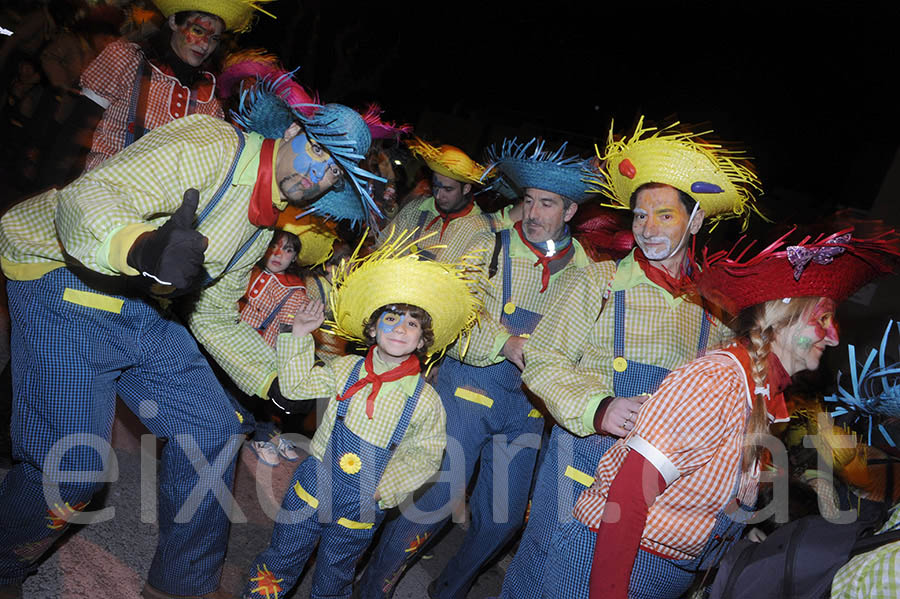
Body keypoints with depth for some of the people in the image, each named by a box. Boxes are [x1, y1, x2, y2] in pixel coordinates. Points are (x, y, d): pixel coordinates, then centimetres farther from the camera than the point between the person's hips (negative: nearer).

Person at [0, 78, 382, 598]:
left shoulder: (264, 222, 9)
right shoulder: (210, 143, -18)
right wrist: (142, 247, -51)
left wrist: (280, 382, 6)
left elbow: (216, 316, 14)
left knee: (211, 432, 3)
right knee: (71, 469, -12)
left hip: (142, 306, 8)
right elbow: (85, 197, -29)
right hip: (64, 279, -8)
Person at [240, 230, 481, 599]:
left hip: (360, 508, -1)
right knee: (279, 562, 18)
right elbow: (296, 386, 4)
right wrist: (300, 335, -4)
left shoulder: (425, 401, -13)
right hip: (313, 485, 2)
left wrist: (386, 486, -18)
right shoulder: (348, 369, -6)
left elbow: (425, 456, -6)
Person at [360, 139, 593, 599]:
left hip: (530, 405, 4)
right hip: (470, 388, -3)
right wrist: (505, 344, -20)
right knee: (438, 497, -7)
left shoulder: (585, 271, 6)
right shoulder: (490, 248, -1)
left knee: (504, 517, 10)